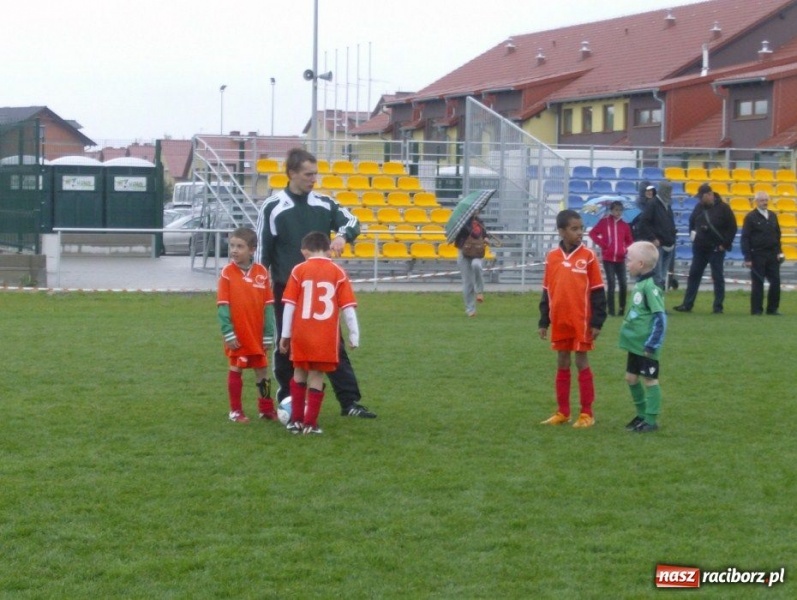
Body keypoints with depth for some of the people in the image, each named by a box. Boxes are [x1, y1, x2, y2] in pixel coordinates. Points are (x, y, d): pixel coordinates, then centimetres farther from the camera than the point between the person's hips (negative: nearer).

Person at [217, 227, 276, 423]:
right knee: (236, 369, 6)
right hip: (237, 334, -2)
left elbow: (268, 305, 1)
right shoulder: (227, 273, -8)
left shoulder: (261, 272, -2)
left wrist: (269, 334, -1)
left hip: (257, 334, 3)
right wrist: (228, 332, -14)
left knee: (262, 369, 10)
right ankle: (235, 411, 16)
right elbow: (223, 305, -9)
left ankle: (266, 409, 22)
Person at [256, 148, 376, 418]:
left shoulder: (324, 203, 5)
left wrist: (342, 235, -16)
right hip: (287, 290, -3)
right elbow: (262, 251, -1)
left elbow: (351, 221, 7)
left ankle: (349, 402, 4)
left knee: (334, 344, 2)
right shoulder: (272, 207, -4)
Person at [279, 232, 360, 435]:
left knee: (299, 373, 16)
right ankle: (310, 424, 3)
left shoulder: (299, 270, 0)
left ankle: (296, 420, 17)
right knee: (317, 377, 5)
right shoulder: (338, 273, 0)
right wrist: (354, 335, 3)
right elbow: (347, 307, -3)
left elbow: (289, 304, -2)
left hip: (301, 334, 1)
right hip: (326, 337, -1)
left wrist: (285, 334, 3)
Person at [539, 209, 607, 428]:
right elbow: (546, 292, 9)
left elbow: (597, 292, -4)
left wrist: (597, 322, -8)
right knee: (562, 364, 11)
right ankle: (562, 412, 20)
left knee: (581, 363, 2)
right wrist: (543, 322, 8)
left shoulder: (588, 256, -5)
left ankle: (587, 413, 10)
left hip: (582, 321, -3)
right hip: (559, 322, 3)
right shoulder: (552, 257, 4)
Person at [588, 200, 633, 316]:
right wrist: (601, 244, -5)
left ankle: (622, 308, 11)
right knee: (611, 283, -5)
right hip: (608, 258, -2)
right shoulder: (604, 222, -1)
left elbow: (630, 241, 14)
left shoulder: (625, 225, 5)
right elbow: (592, 233, 2)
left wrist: (626, 249, -3)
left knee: (623, 284, -2)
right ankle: (611, 310, 1)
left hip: (620, 259, 2)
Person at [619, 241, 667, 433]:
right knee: (631, 377, 15)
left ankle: (651, 420, 8)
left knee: (649, 380, 0)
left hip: (646, 346, -9)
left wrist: (652, 344, -20)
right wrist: (627, 330, 21)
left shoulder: (650, 287, -20)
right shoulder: (638, 284, 8)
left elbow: (660, 318, -21)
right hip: (635, 343, 9)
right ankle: (642, 414, 28)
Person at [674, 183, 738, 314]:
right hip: (699, 248, 5)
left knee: (718, 278, 0)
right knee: (693, 276, 6)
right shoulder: (699, 207, 7)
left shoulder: (723, 208, -7)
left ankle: (718, 307, 5)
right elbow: (691, 221, 22)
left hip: (716, 249, -5)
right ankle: (687, 304, 10)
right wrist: (692, 232, 6)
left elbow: (732, 228, -6)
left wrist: (725, 244, -10)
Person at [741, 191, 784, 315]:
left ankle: (772, 309, 11)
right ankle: (756, 310, 6)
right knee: (757, 283, -1)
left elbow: (777, 234, 18)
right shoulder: (750, 217, -5)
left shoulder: (772, 216, 12)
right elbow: (745, 238, -7)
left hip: (772, 254, 5)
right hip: (758, 255, -5)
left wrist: (779, 251, 6)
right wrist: (747, 258, -12)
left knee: (775, 282, 2)